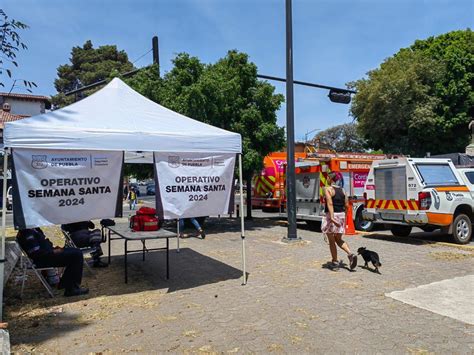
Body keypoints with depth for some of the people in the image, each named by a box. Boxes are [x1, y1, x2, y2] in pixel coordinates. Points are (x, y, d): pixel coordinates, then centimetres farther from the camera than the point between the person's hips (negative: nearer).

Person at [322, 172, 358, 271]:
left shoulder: (328, 189, -10)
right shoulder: (342, 190, 8)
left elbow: (330, 204, -22)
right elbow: (347, 206, 9)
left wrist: (332, 217, -28)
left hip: (331, 216, -6)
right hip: (341, 215, 6)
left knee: (331, 241, 7)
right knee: (339, 240, 19)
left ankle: (335, 263, 14)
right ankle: (351, 255, -1)